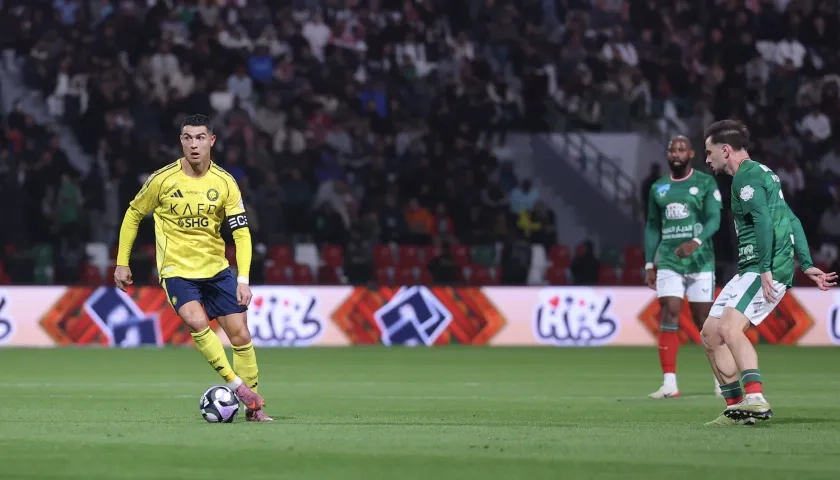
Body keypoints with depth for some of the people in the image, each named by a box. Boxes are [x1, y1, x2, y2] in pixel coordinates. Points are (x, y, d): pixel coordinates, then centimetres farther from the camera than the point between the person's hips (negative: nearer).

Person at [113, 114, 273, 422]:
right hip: (176, 270, -3)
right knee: (198, 322, -28)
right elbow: (134, 214, 5)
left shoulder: (225, 183, -6)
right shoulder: (163, 180, -10)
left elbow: (241, 232, -6)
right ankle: (236, 384, -17)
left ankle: (253, 406, 13)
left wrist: (243, 279, -17)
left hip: (216, 269, 3)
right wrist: (122, 263, 5)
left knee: (240, 334, 0)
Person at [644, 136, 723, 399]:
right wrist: (649, 264, 10)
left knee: (703, 318, 2)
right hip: (668, 262, 3)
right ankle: (669, 383, -12)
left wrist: (696, 242, -28)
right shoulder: (658, 188, 12)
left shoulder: (706, 183, 0)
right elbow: (652, 226, 17)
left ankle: (721, 377, 20)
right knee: (669, 316, -10)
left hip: (700, 260, -3)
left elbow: (714, 219, -10)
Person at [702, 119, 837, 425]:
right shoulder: (761, 174, 23)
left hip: (766, 270, -11)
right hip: (750, 270, 11)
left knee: (730, 327, -27)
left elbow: (764, 221, -22)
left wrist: (766, 269, -26)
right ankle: (737, 407, 8)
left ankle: (755, 399, -38)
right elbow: (791, 221, 23)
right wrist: (806, 265, 21)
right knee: (710, 332, 9)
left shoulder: (747, 176, -9)